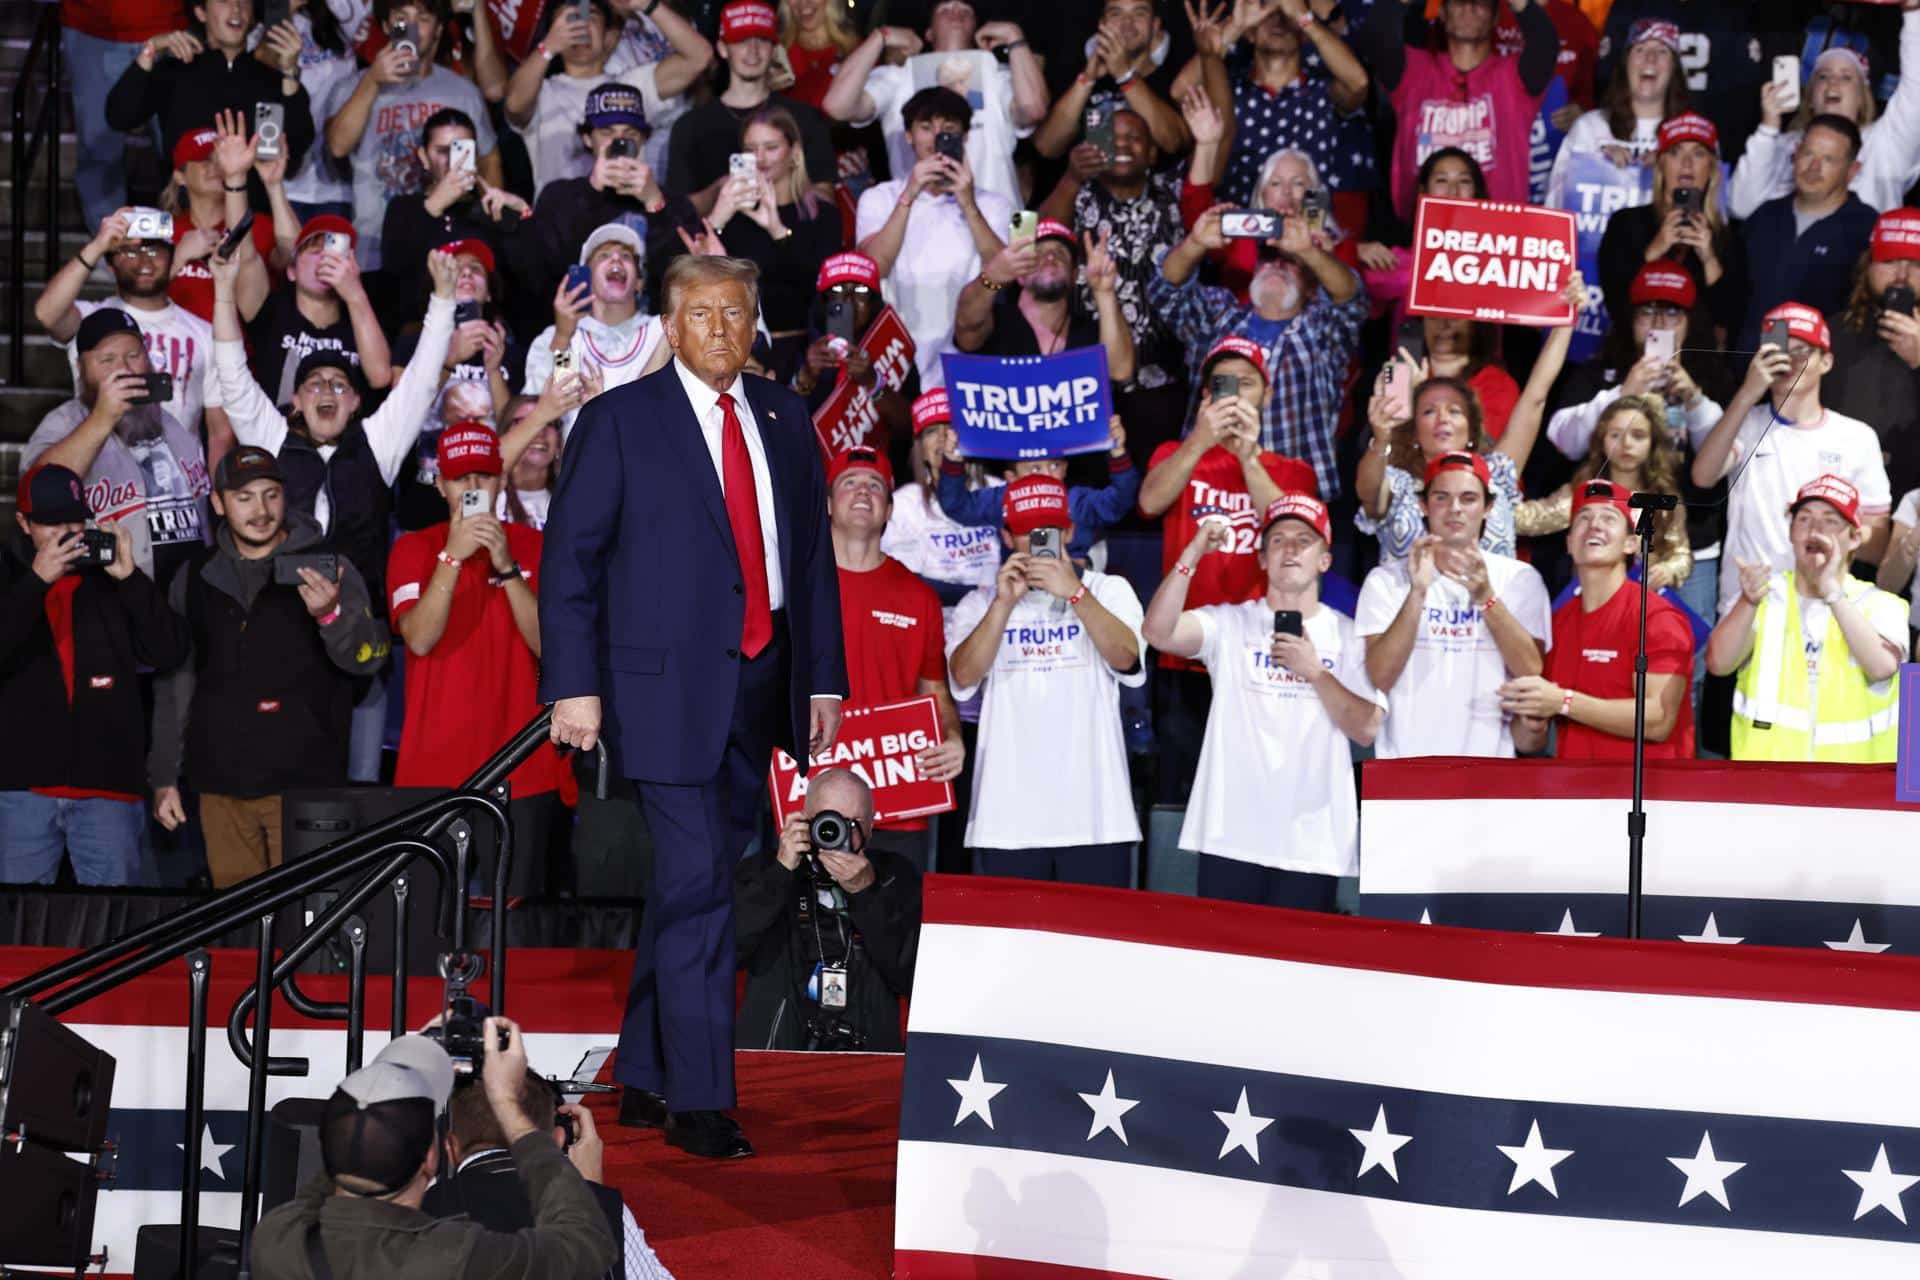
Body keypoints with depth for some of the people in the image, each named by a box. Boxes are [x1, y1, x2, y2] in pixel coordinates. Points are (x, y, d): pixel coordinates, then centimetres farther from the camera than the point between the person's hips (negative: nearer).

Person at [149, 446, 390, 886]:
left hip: (305, 784, -3)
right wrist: (164, 777, 13)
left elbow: (369, 658, -13)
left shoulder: (326, 568, 0)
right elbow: (175, 684, 16)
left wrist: (332, 614, -33)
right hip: (222, 785, 3)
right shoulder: (197, 578, 10)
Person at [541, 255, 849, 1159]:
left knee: (690, 880, 11)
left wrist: (825, 678, 10)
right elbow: (570, 556, -3)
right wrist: (574, 683, -11)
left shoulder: (785, 420, 13)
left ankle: (641, 1078, 21)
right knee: (697, 883, -9)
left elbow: (813, 552, 15)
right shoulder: (620, 420, -1)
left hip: (763, 681, 5)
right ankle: (699, 1099, -4)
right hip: (667, 683, -5)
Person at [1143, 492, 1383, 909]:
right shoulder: (1230, 623, 5)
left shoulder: (1349, 637, 8)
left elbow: (1366, 729, -1)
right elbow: (1159, 632, -13)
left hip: (1313, 844, 1)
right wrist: (1193, 554, -19)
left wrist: (1315, 671, -11)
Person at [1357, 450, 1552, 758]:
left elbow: (1531, 671, -5)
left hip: (1488, 758, 0)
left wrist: (1485, 597, -16)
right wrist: (1418, 592, -15)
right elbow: (1380, 677, -5)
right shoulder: (1386, 580, 7)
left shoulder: (1519, 579, 8)